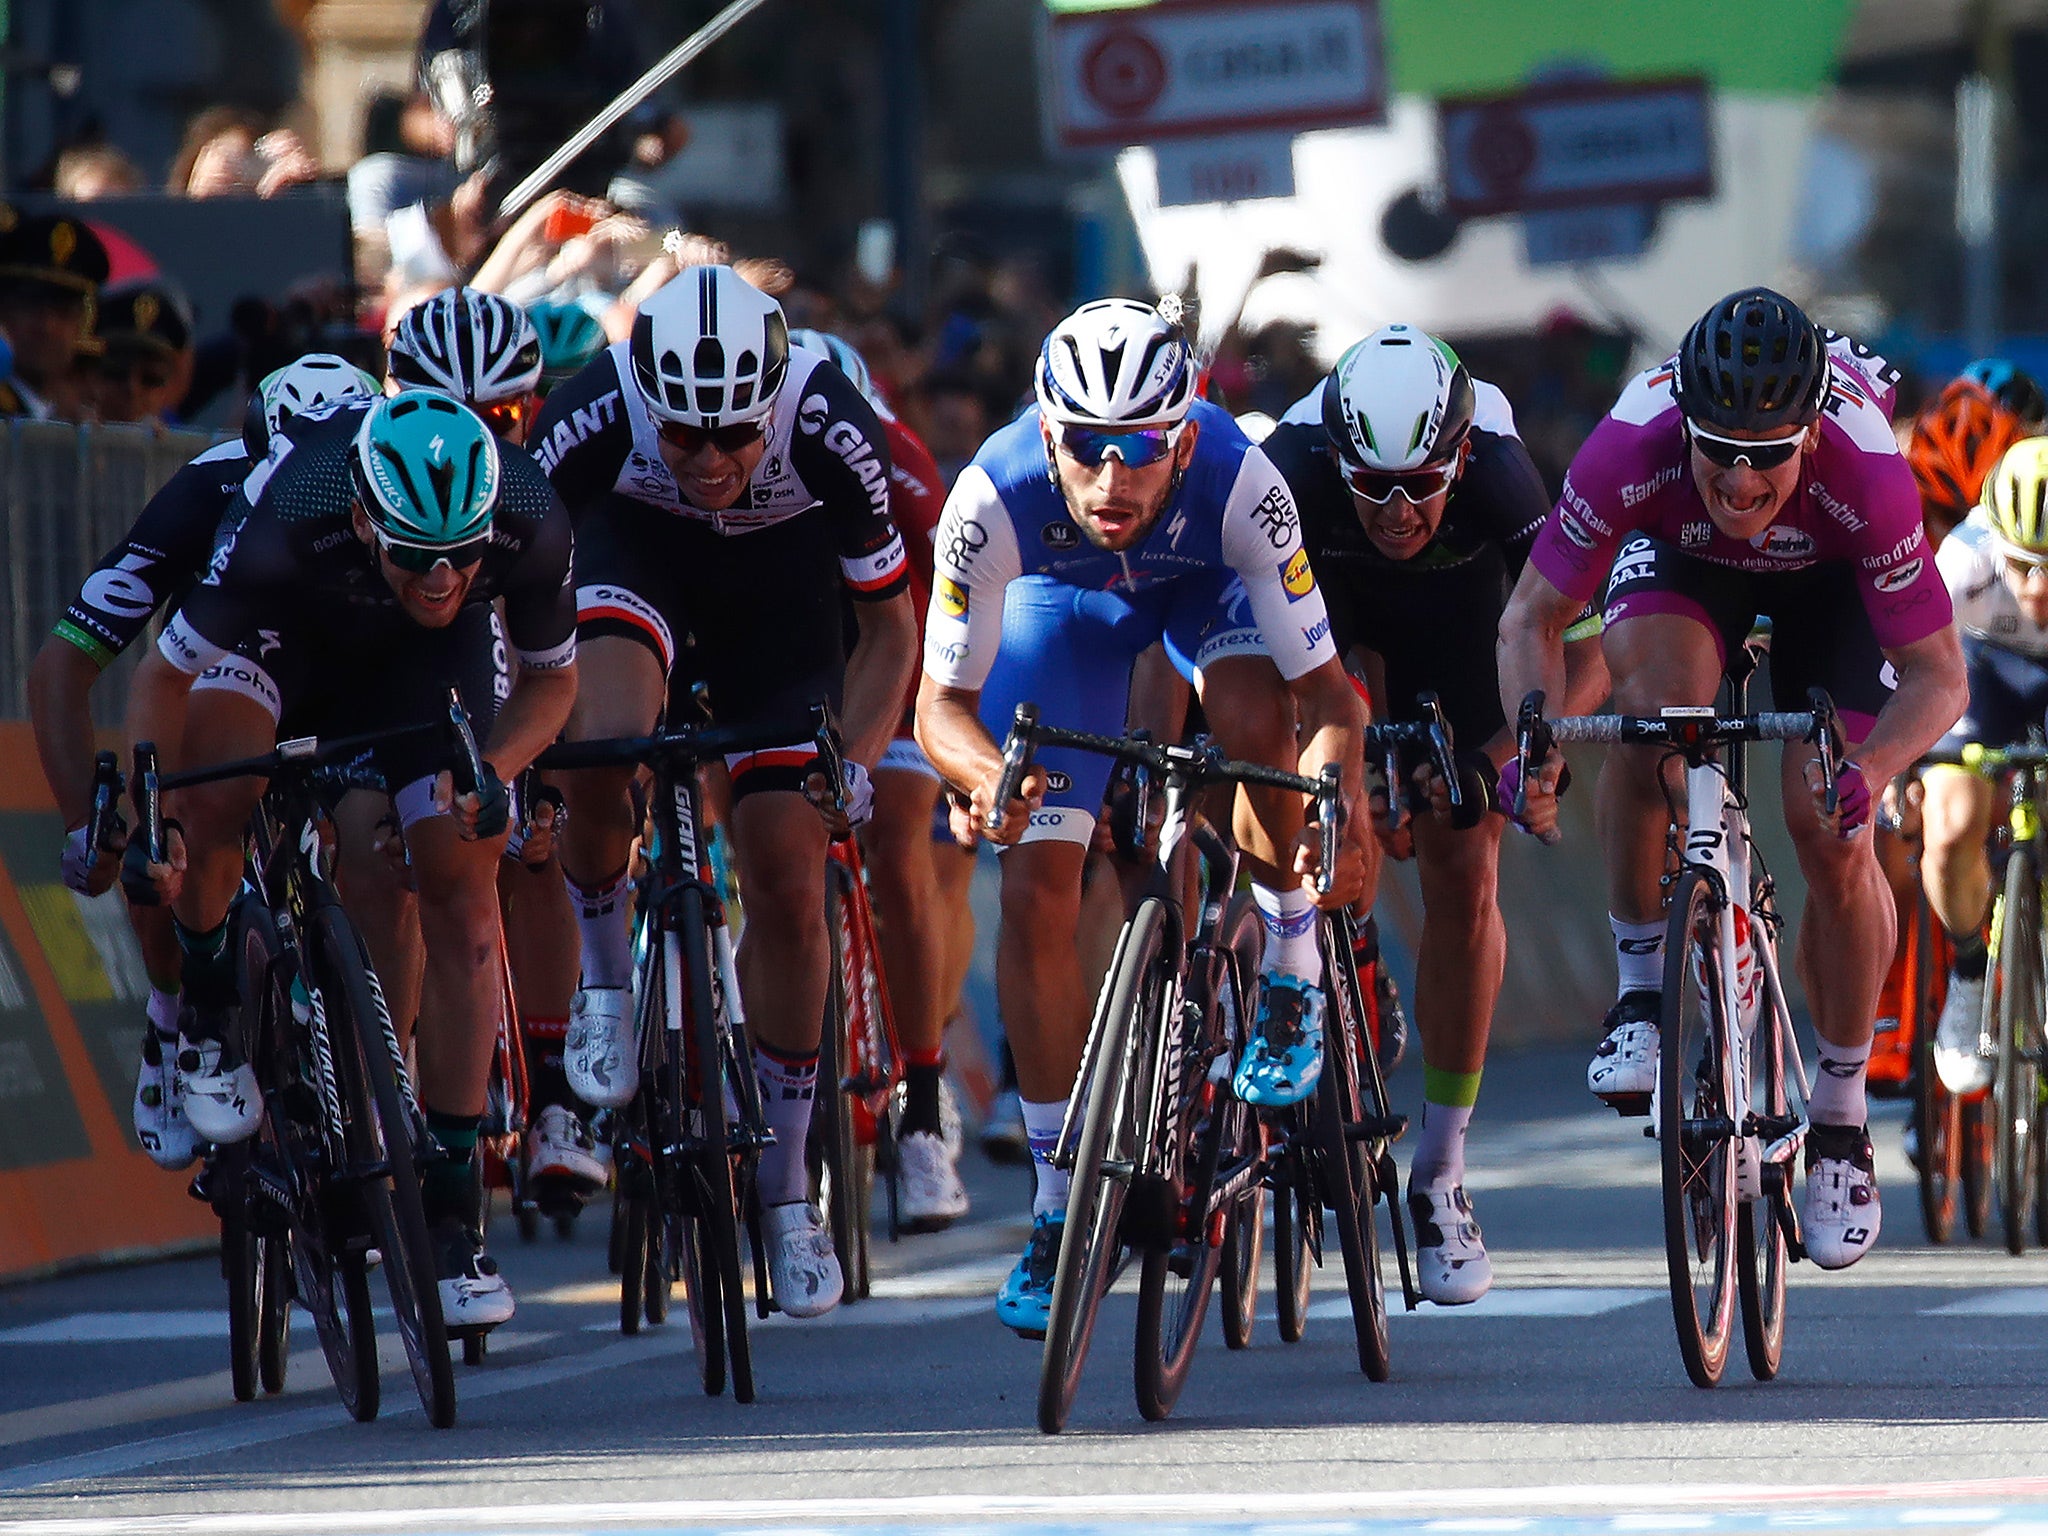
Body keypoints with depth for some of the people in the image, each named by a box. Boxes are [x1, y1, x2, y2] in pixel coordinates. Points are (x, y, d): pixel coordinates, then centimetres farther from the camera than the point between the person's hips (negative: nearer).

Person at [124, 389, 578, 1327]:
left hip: (428, 656, 0)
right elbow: (162, 675, -26)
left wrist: (491, 773, -31)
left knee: (458, 890, -12)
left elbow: (551, 678, -14)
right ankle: (206, 1018, 2)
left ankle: (450, 1205, -7)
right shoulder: (285, 528, -42)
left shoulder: (530, 528, -36)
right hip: (294, 638, 0)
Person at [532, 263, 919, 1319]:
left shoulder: (833, 430, -34)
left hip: (781, 577, 0)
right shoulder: (594, 419, -35)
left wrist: (853, 759, -33)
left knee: (788, 888, -6)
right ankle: (604, 976, -3)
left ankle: (783, 1184, 9)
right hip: (638, 549, 0)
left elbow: (889, 629, -19)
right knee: (599, 745, -33)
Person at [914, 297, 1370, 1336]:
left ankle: (1294, 975, -7)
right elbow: (942, 702, -30)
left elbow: (1324, 688, -37)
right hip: (1066, 595, 1)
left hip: (1207, 583, -1)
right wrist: (987, 775, -52)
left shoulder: (1237, 481, -41)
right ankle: (1059, 1207, 4)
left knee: (1257, 718, -34)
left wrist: (1337, 807, -57)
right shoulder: (994, 498, -39)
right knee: (1037, 890, -10)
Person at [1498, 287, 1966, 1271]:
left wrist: (1867, 772, -53)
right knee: (1656, 699, -32)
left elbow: (1937, 677, -33)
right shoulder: (1630, 451, -39)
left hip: (1829, 575, 0)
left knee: (1830, 831, -13)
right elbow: (1531, 618, -27)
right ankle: (1641, 987, -13)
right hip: (1680, 556, 0)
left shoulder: (1866, 476, -41)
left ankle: (1840, 1117, 6)